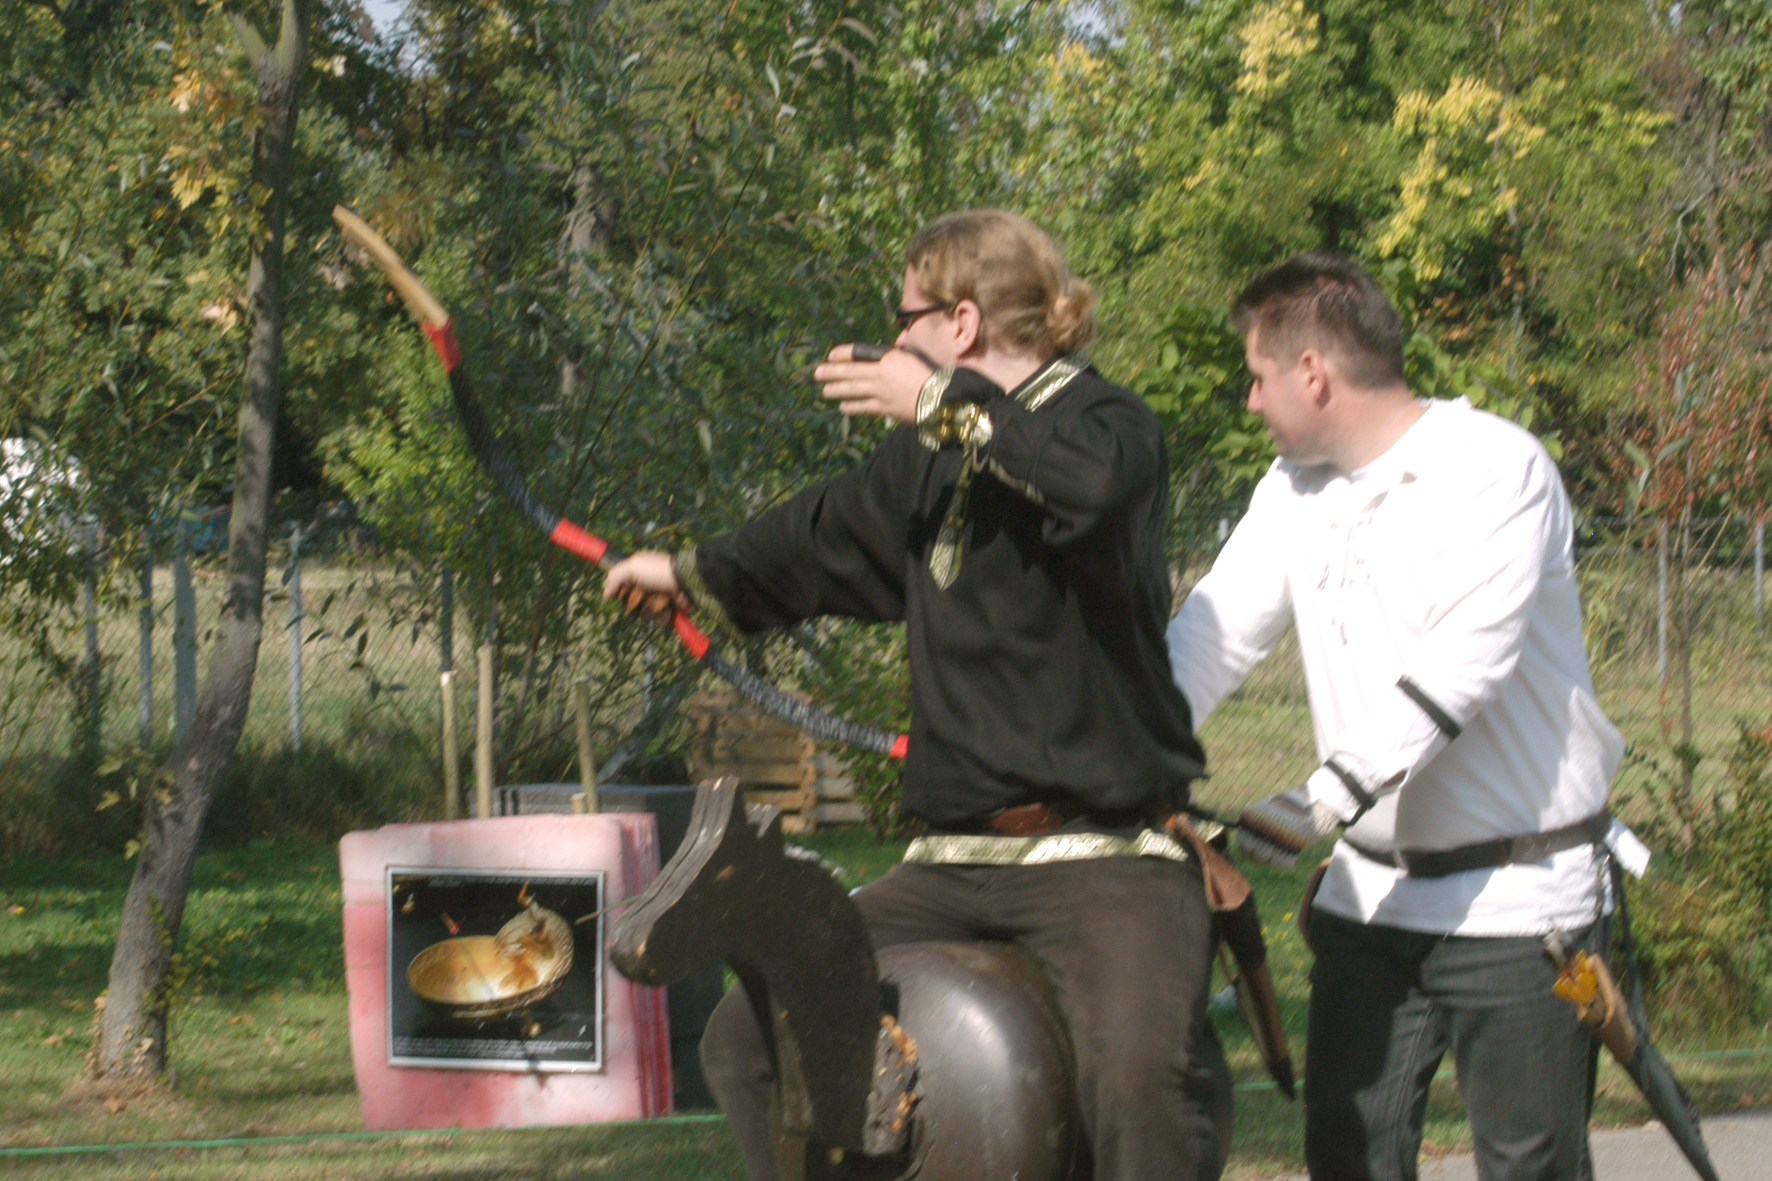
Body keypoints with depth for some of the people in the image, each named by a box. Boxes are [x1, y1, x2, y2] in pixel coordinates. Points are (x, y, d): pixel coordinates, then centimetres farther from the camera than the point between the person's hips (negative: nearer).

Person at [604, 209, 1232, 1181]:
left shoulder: (1105, 421, -7)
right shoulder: (932, 457, 16)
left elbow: (1097, 480, -33)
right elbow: (831, 540, 35)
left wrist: (942, 403, -23)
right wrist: (694, 574, 51)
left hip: (1105, 858, -8)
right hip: (953, 863, 8)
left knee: (1143, 1074, -34)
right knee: (745, 1044, 4)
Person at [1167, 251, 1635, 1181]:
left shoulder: (1495, 469, -13)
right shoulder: (1295, 492, 10)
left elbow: (1459, 667, -24)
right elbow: (1212, 637, 3)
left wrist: (1329, 798, -33)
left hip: (1515, 892, -7)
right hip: (1372, 889, 7)